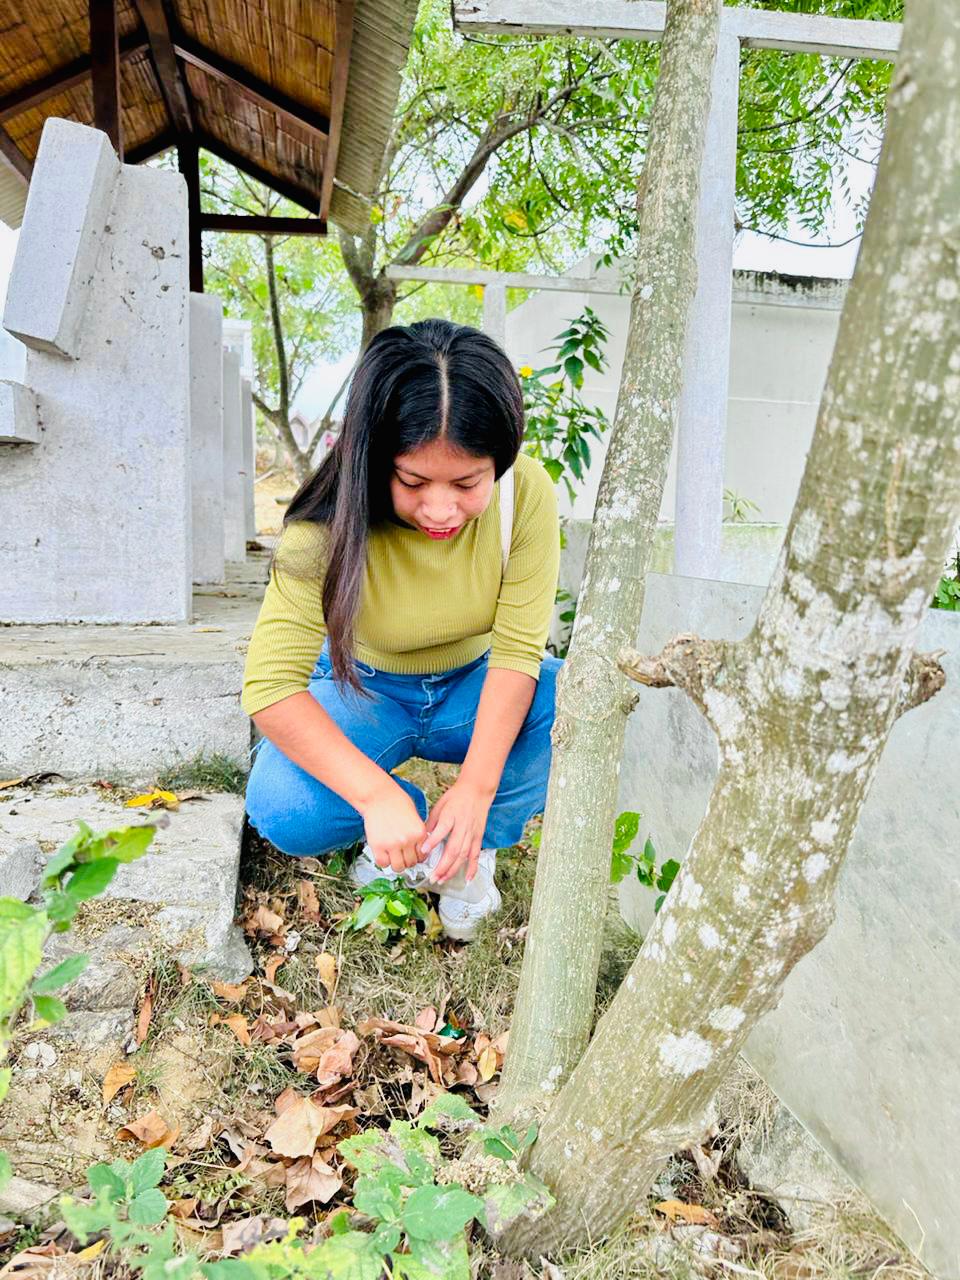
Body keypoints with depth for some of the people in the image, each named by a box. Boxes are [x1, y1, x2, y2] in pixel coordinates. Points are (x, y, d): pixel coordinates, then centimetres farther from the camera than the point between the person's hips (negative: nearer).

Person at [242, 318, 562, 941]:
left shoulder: (527, 493, -25)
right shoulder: (332, 525, -29)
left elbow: (516, 650, -24)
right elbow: (270, 685, -32)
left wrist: (476, 787, -33)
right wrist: (375, 794, -42)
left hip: (473, 689, 2)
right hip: (366, 689, -1)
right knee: (284, 812, -28)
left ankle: (476, 846, -6)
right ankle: (429, 829, 0)